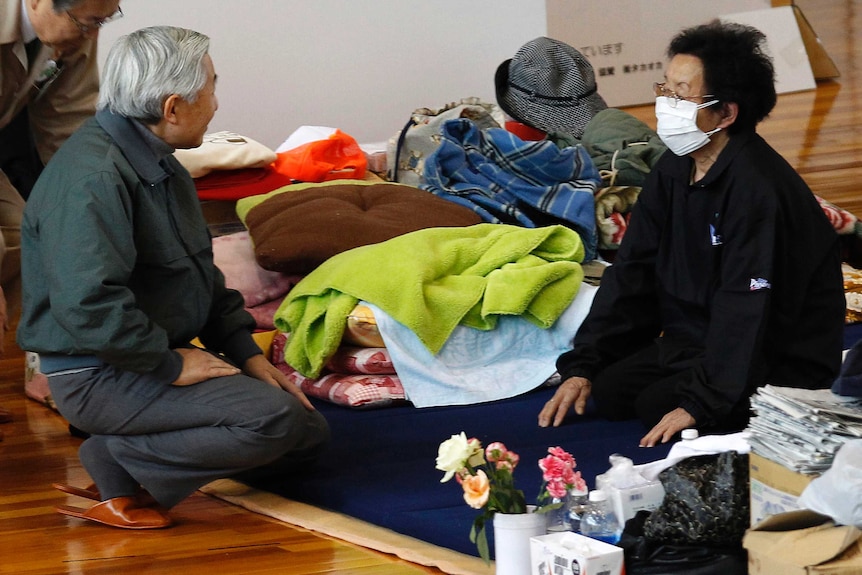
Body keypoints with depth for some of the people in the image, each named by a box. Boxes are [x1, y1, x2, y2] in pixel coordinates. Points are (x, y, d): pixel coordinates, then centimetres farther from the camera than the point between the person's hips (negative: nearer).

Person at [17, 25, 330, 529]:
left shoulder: (157, 163, 14)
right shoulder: (94, 175, -21)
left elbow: (204, 279, 23)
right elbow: (88, 304, -30)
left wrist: (247, 353, 10)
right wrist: (171, 365, -21)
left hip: (163, 354, 11)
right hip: (100, 374, -11)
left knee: (309, 436, 5)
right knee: (272, 418, -25)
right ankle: (119, 464, -12)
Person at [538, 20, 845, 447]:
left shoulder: (757, 188, -26)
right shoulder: (673, 171, 2)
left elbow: (745, 312, -29)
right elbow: (630, 273, 4)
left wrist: (697, 403, -31)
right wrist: (581, 366, -2)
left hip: (783, 360, -8)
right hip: (695, 338, 8)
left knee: (658, 407, -22)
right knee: (608, 391, -6)